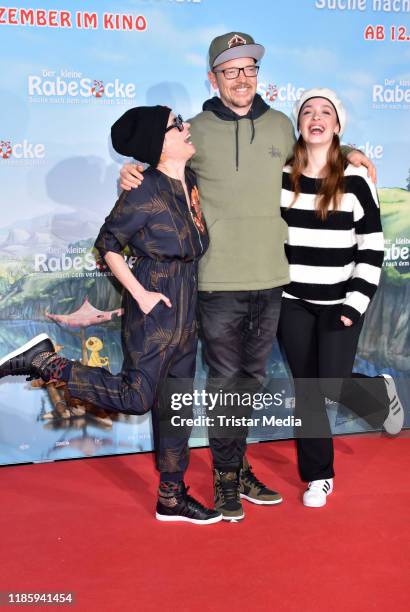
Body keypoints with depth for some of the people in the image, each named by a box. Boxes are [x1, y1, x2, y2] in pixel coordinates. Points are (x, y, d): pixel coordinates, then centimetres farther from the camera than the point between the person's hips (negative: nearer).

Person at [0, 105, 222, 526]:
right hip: (155, 304, -7)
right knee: (137, 396, -5)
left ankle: (171, 497, 23)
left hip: (187, 309, 8)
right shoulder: (144, 191, -15)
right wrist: (138, 293, -13)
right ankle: (45, 361, 5)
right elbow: (108, 244, -9)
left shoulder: (191, 181, 5)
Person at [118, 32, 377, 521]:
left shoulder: (280, 126, 8)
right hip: (219, 282, -4)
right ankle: (226, 479, 21)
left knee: (252, 378, 15)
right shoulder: (196, 130, -2)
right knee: (225, 380, 4)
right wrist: (132, 174, -9)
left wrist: (345, 152, 16)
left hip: (271, 279, 4)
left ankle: (237, 468, 32)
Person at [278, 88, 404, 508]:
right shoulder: (280, 178, 0)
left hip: (339, 303, -2)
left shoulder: (355, 181, -6)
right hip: (292, 303, 2)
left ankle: (381, 394, 31)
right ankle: (318, 476, 24)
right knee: (306, 390, 7)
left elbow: (372, 247, -5)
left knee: (333, 385, -5)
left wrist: (356, 303, -11)